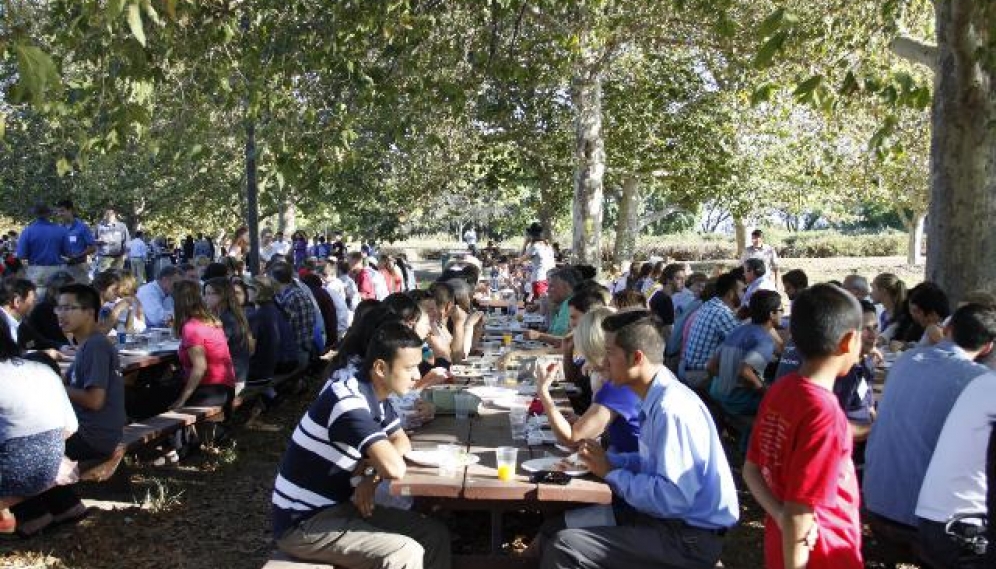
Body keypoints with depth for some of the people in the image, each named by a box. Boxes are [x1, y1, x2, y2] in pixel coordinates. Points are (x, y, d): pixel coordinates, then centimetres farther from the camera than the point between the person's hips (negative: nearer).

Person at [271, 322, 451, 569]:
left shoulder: (374, 396, 2)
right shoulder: (347, 403, -27)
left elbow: (402, 443, 11)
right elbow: (394, 468, -36)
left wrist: (371, 476, -9)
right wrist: (374, 467, -11)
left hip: (339, 507, 9)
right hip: (302, 523, -9)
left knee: (434, 534, 2)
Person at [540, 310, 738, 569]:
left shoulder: (671, 408, -24)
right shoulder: (655, 398, 4)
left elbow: (676, 498, -27)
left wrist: (611, 473, -15)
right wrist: (609, 461, -1)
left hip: (690, 537, -9)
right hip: (669, 516, 9)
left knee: (563, 547, -20)